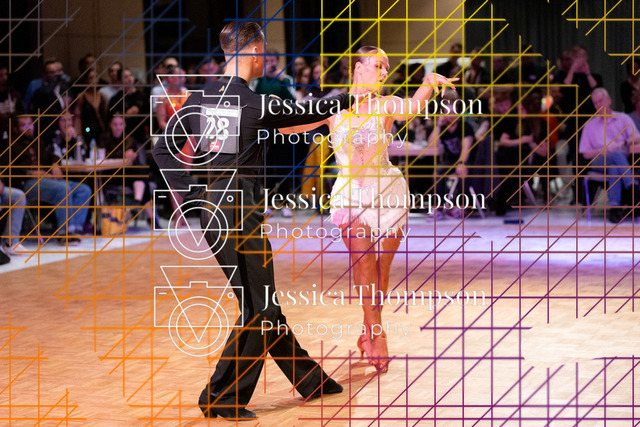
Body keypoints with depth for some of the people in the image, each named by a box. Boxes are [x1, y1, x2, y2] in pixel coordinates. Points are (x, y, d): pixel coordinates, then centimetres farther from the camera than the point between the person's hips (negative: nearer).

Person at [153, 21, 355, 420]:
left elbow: (163, 150, 8)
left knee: (262, 303, 15)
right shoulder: (257, 104, -13)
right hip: (240, 213, -8)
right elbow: (310, 112, 0)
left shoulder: (199, 98, 6)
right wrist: (349, 97, 18)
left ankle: (310, 379, 28)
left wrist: (192, 193, 9)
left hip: (208, 210, 8)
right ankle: (222, 397, 2)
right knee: (258, 308, 3)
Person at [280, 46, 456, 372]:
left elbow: (411, 108, -23)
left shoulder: (385, 105, 0)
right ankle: (377, 338, -8)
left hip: (388, 191, 1)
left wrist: (430, 83, -41)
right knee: (363, 262, -13)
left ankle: (369, 333, 21)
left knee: (381, 268, 3)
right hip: (351, 193, -1)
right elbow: (290, 125, 0)